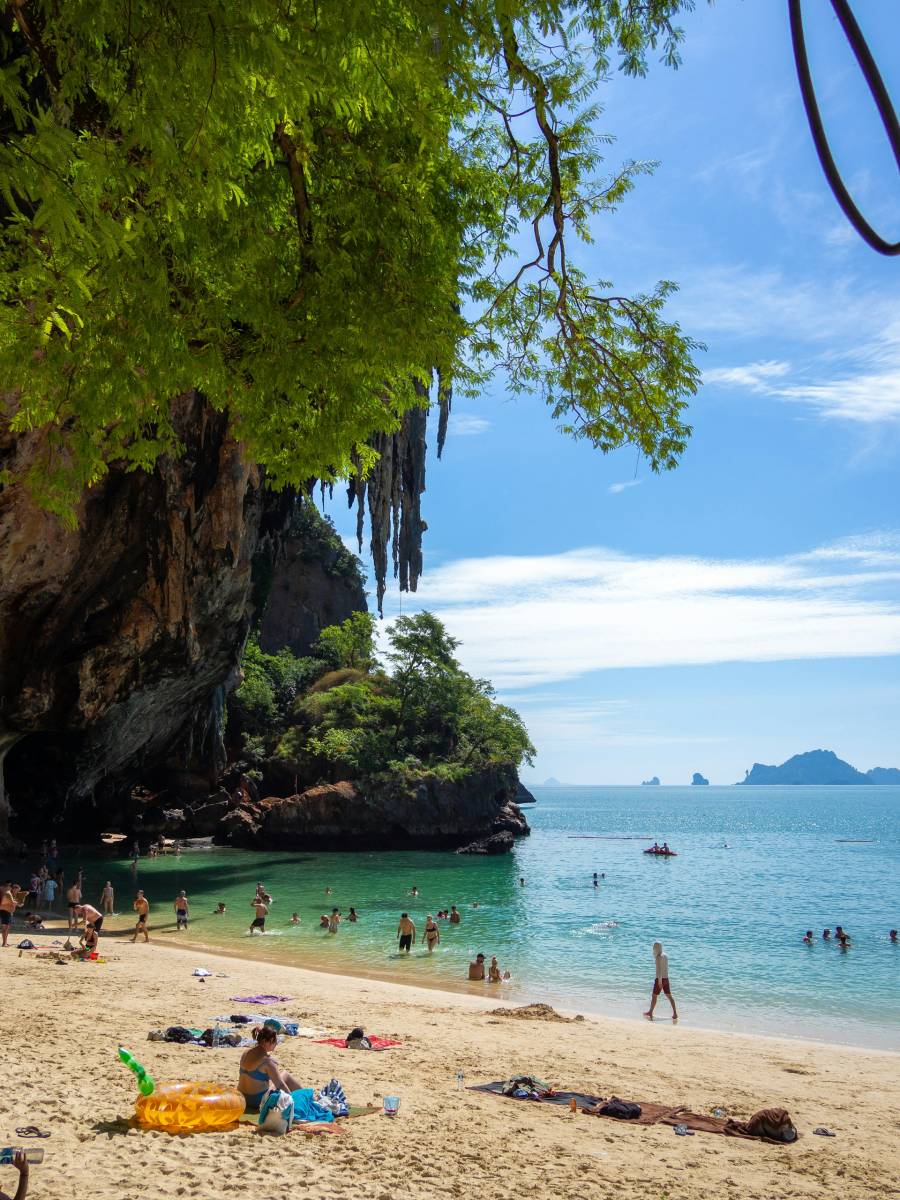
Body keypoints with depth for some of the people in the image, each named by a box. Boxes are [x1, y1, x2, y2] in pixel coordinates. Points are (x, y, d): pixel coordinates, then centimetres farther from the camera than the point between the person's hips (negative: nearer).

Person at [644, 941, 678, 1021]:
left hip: (660, 979, -8)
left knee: (654, 996, 5)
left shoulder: (658, 957, -17)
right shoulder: (666, 955, 9)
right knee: (669, 996, 9)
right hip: (666, 978, 8)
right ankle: (675, 1013, 5)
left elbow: (659, 969, -24)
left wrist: (659, 980, -26)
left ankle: (650, 1013, 15)